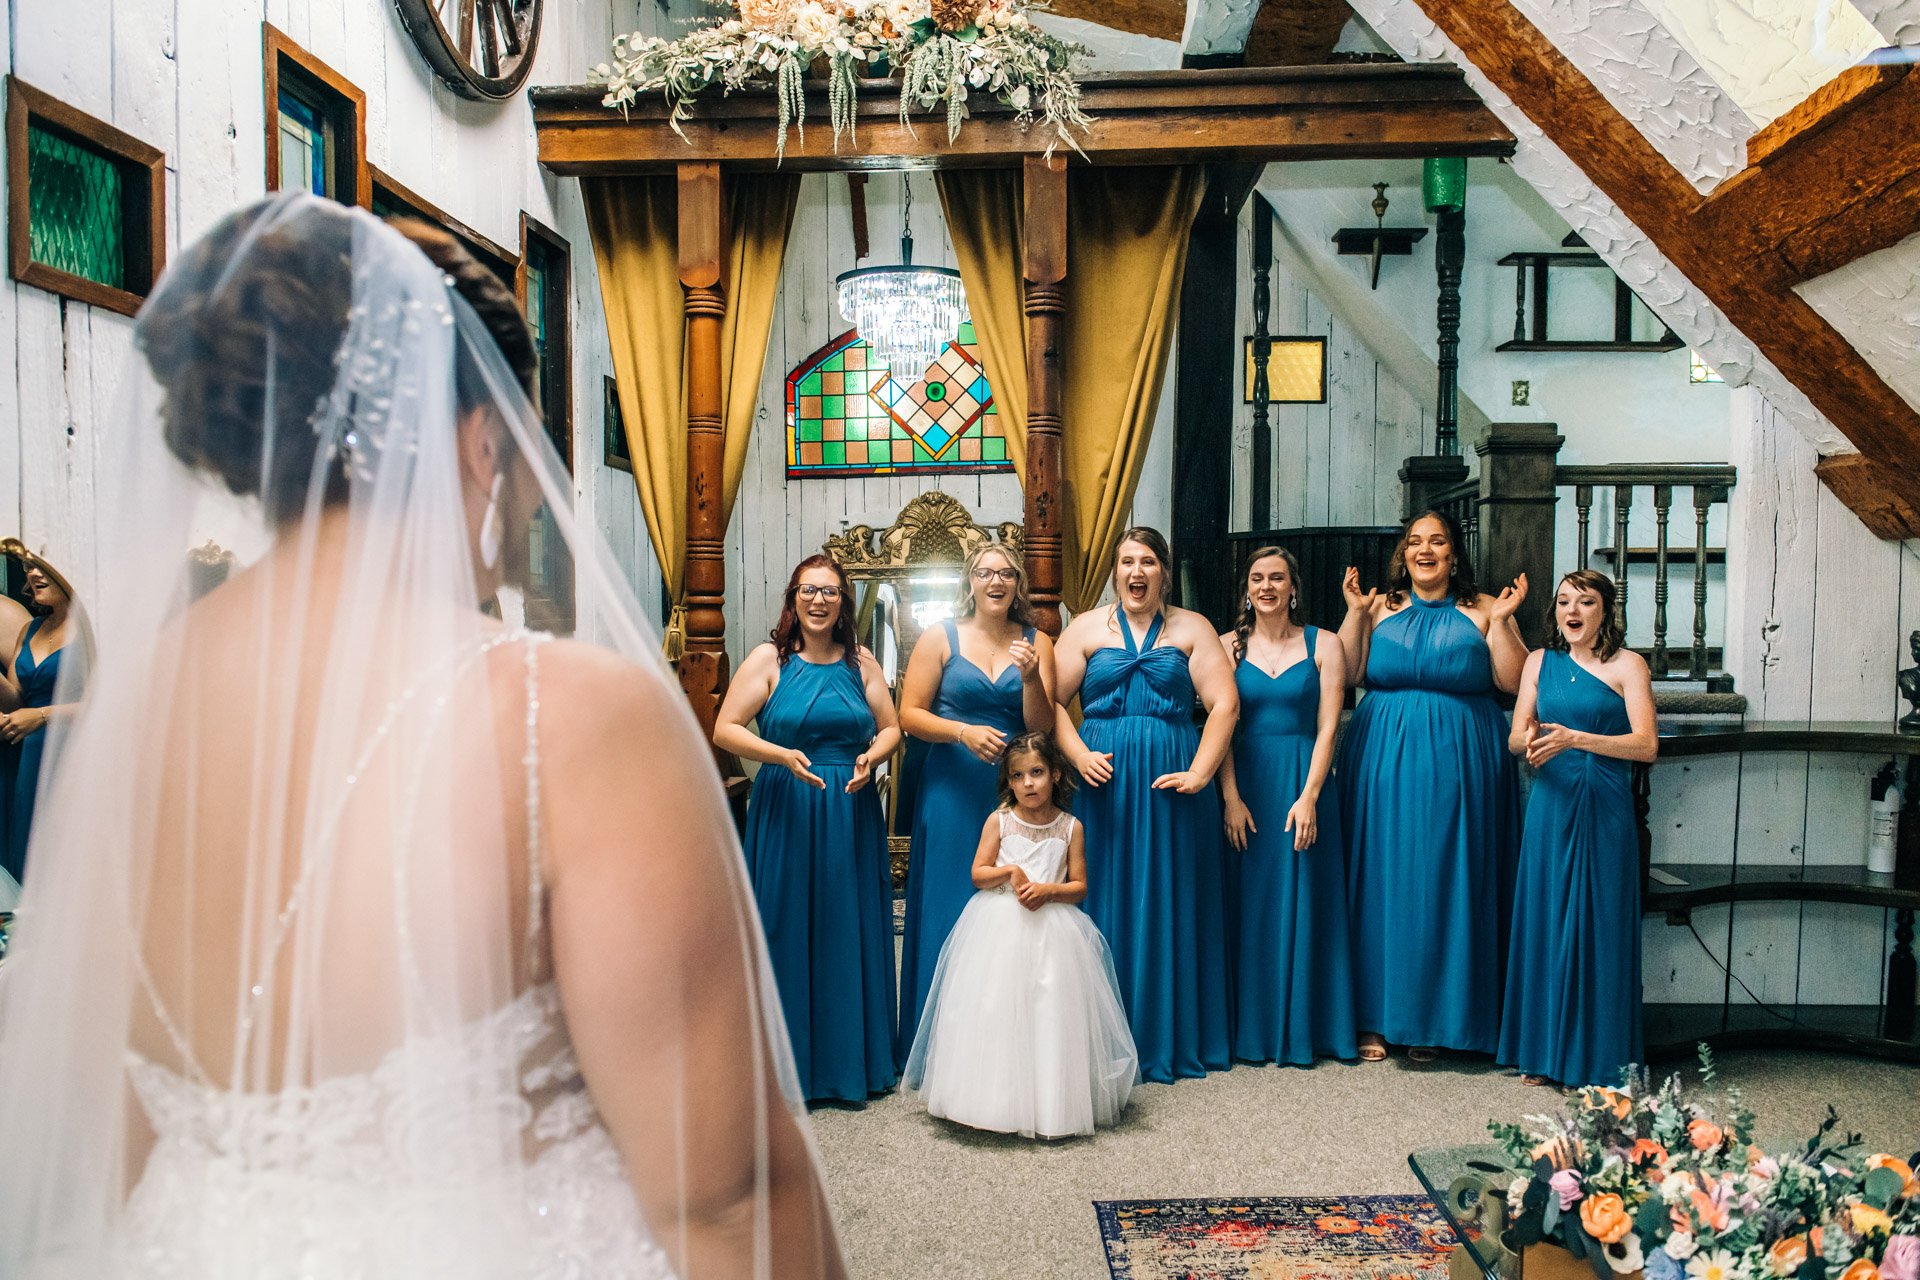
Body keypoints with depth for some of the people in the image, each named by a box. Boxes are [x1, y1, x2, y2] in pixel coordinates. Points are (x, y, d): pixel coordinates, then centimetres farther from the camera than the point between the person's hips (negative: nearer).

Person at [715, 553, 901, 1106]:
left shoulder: (861, 663, 7)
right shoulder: (769, 659, -1)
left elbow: (890, 728, 12)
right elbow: (724, 731, -6)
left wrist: (872, 757, -9)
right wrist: (781, 755, -21)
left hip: (851, 811, 3)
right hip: (786, 810, -2)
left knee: (851, 932, 8)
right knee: (789, 931, 2)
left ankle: (850, 1063, 22)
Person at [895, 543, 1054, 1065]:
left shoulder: (1036, 643, 6)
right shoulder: (940, 638, 1)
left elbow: (1041, 728, 0)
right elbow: (909, 714, -4)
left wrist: (1031, 677, -17)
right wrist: (964, 732, -18)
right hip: (953, 790, -2)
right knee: (948, 910, 2)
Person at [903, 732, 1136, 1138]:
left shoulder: (1070, 828, 3)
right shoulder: (999, 820, 2)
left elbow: (1079, 887, 4)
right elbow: (978, 874, 3)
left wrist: (1047, 890, -15)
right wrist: (1009, 871, -15)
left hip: (1052, 928, 0)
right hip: (1000, 928, 0)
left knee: (1048, 1014, -4)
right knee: (996, 1013, -4)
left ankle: (1052, 1102, 8)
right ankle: (991, 1100, 6)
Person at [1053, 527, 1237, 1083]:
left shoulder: (1190, 628, 7)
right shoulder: (1086, 627, 9)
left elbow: (1224, 704, -1)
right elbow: (1052, 701, 4)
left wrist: (1199, 772, -11)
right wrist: (1079, 756, -10)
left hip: (1170, 784, 0)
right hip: (1104, 781, 0)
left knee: (1172, 903, 5)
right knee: (1108, 902, 3)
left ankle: (1174, 1037, 18)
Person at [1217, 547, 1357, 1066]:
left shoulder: (1323, 644, 3)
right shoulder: (1229, 645, 6)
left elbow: (1328, 727, -3)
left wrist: (1309, 797, -13)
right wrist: (1231, 798, -10)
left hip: (1304, 783, -1)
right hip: (1245, 786, 1)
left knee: (1302, 903, 4)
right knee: (1249, 906, 4)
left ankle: (1302, 1028, 16)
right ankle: (1250, 1028, 15)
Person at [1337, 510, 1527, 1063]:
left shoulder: (1482, 610, 7)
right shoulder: (1381, 608, 10)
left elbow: (1513, 681, -1)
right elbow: (1345, 674, 1)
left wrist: (1501, 622, -10)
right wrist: (1355, 613, -5)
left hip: (1458, 764, -1)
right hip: (1384, 761, 1)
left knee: (1447, 884, 2)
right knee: (1382, 880, 1)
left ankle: (1435, 1019, 13)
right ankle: (1375, 1016, 9)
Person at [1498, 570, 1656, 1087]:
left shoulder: (1627, 665, 0)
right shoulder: (1540, 661, 11)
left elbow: (1646, 745, -10)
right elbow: (1515, 736, 7)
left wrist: (1575, 739, -22)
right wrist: (1529, 741, -16)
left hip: (1604, 809, -3)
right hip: (1550, 805, 3)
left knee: (1596, 926, 1)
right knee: (1544, 922, 5)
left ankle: (1593, 1058, 13)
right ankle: (1543, 1051, 16)